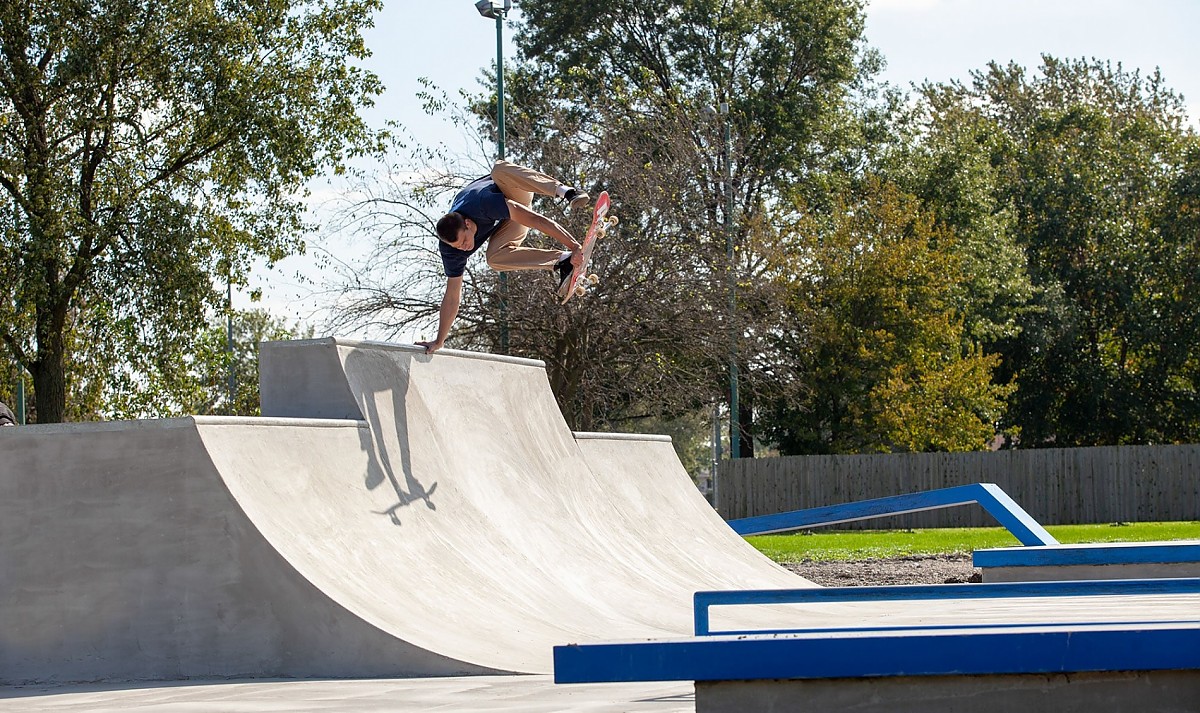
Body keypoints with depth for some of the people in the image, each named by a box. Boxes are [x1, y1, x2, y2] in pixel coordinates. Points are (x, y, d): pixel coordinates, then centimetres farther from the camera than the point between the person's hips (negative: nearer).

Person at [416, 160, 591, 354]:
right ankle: (562, 261, -30)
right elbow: (452, 296, -17)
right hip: (508, 224, 4)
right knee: (495, 259, -32)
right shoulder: (449, 251, -26)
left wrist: (574, 245, -50)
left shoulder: (481, 203, -43)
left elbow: (535, 220, -45)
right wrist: (439, 342, -21)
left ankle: (567, 192, -44)